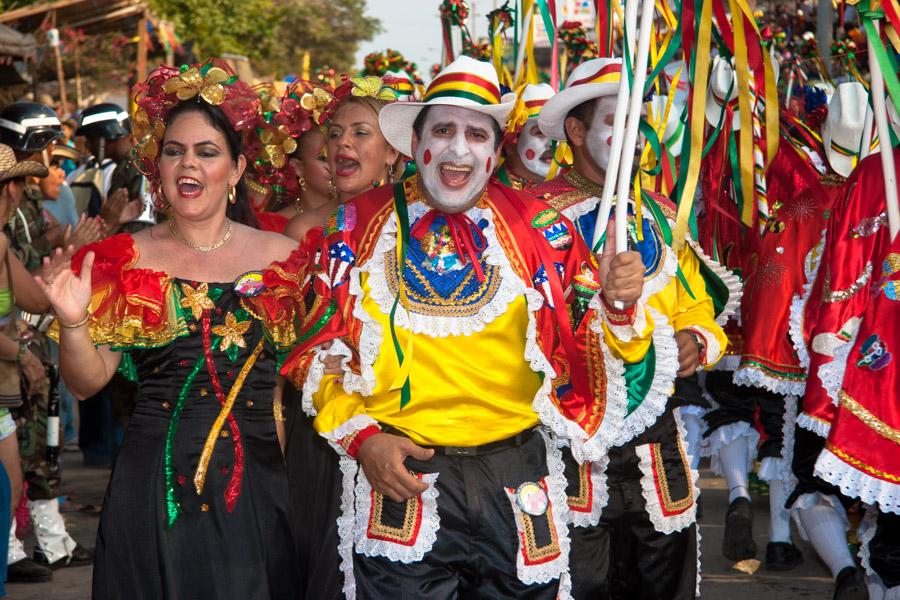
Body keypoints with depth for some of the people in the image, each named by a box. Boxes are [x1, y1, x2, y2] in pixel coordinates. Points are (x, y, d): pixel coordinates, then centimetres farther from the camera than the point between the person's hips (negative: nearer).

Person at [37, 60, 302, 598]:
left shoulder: (282, 256, 3)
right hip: (153, 487, -1)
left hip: (255, 489, 1)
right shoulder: (126, 260, 1)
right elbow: (87, 383, -1)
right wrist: (73, 322, -18)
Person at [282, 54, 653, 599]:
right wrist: (359, 435, -8)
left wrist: (619, 306, -17)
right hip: (401, 477, -1)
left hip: (517, 482, 1)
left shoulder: (540, 229, 4)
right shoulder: (359, 228, 3)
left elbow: (595, 346, 4)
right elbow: (318, 352, 6)